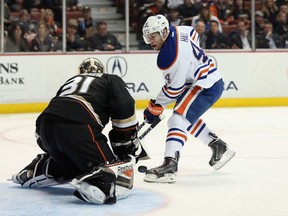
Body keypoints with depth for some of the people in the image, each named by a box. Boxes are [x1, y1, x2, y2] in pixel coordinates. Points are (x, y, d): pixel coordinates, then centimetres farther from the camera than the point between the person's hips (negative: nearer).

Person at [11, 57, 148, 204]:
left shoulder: (71, 81, 37)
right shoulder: (111, 80, 23)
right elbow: (125, 110, 7)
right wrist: (129, 146, 13)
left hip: (46, 128, 6)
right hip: (78, 128, -6)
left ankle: (34, 172, 26)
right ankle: (94, 184, -36)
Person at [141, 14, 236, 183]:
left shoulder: (170, 57, -27)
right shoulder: (176, 30, 0)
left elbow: (174, 88, -21)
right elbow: (194, 34, 23)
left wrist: (155, 107, -10)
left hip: (206, 87, -11)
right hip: (212, 79, 11)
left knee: (178, 120, -21)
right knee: (189, 119, 27)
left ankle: (170, 166, -35)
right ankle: (219, 147, 36)